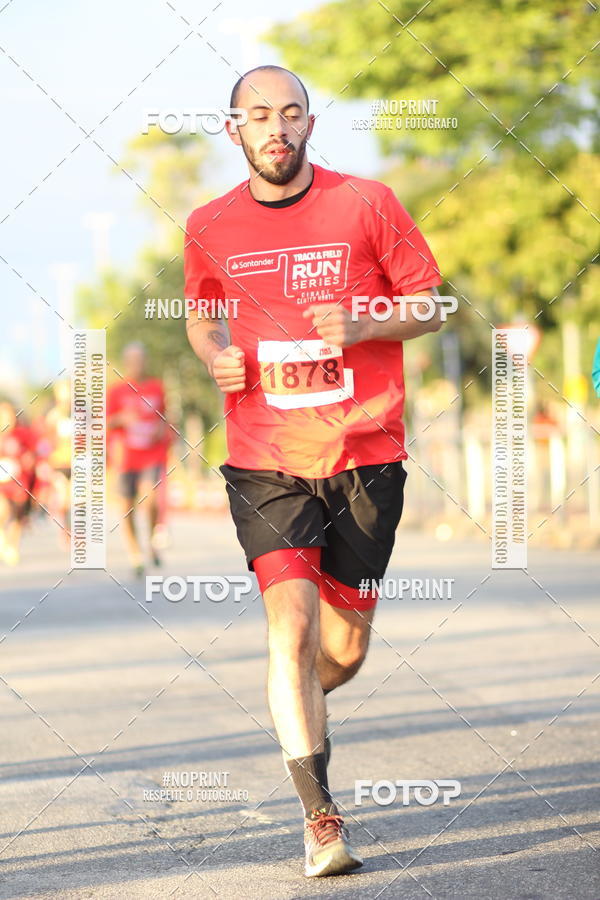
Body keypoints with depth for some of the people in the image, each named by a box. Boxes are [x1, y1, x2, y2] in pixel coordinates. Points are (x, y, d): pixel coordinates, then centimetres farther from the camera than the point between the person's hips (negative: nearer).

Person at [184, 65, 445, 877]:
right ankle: (320, 818, -14)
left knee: (345, 647, 7)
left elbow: (431, 305, 4)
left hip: (365, 454, 0)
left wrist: (361, 327, -15)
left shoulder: (366, 203, -1)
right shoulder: (210, 228, 5)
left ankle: (297, 710, 42)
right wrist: (214, 354, -1)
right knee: (292, 621, -17)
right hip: (265, 459, 0)